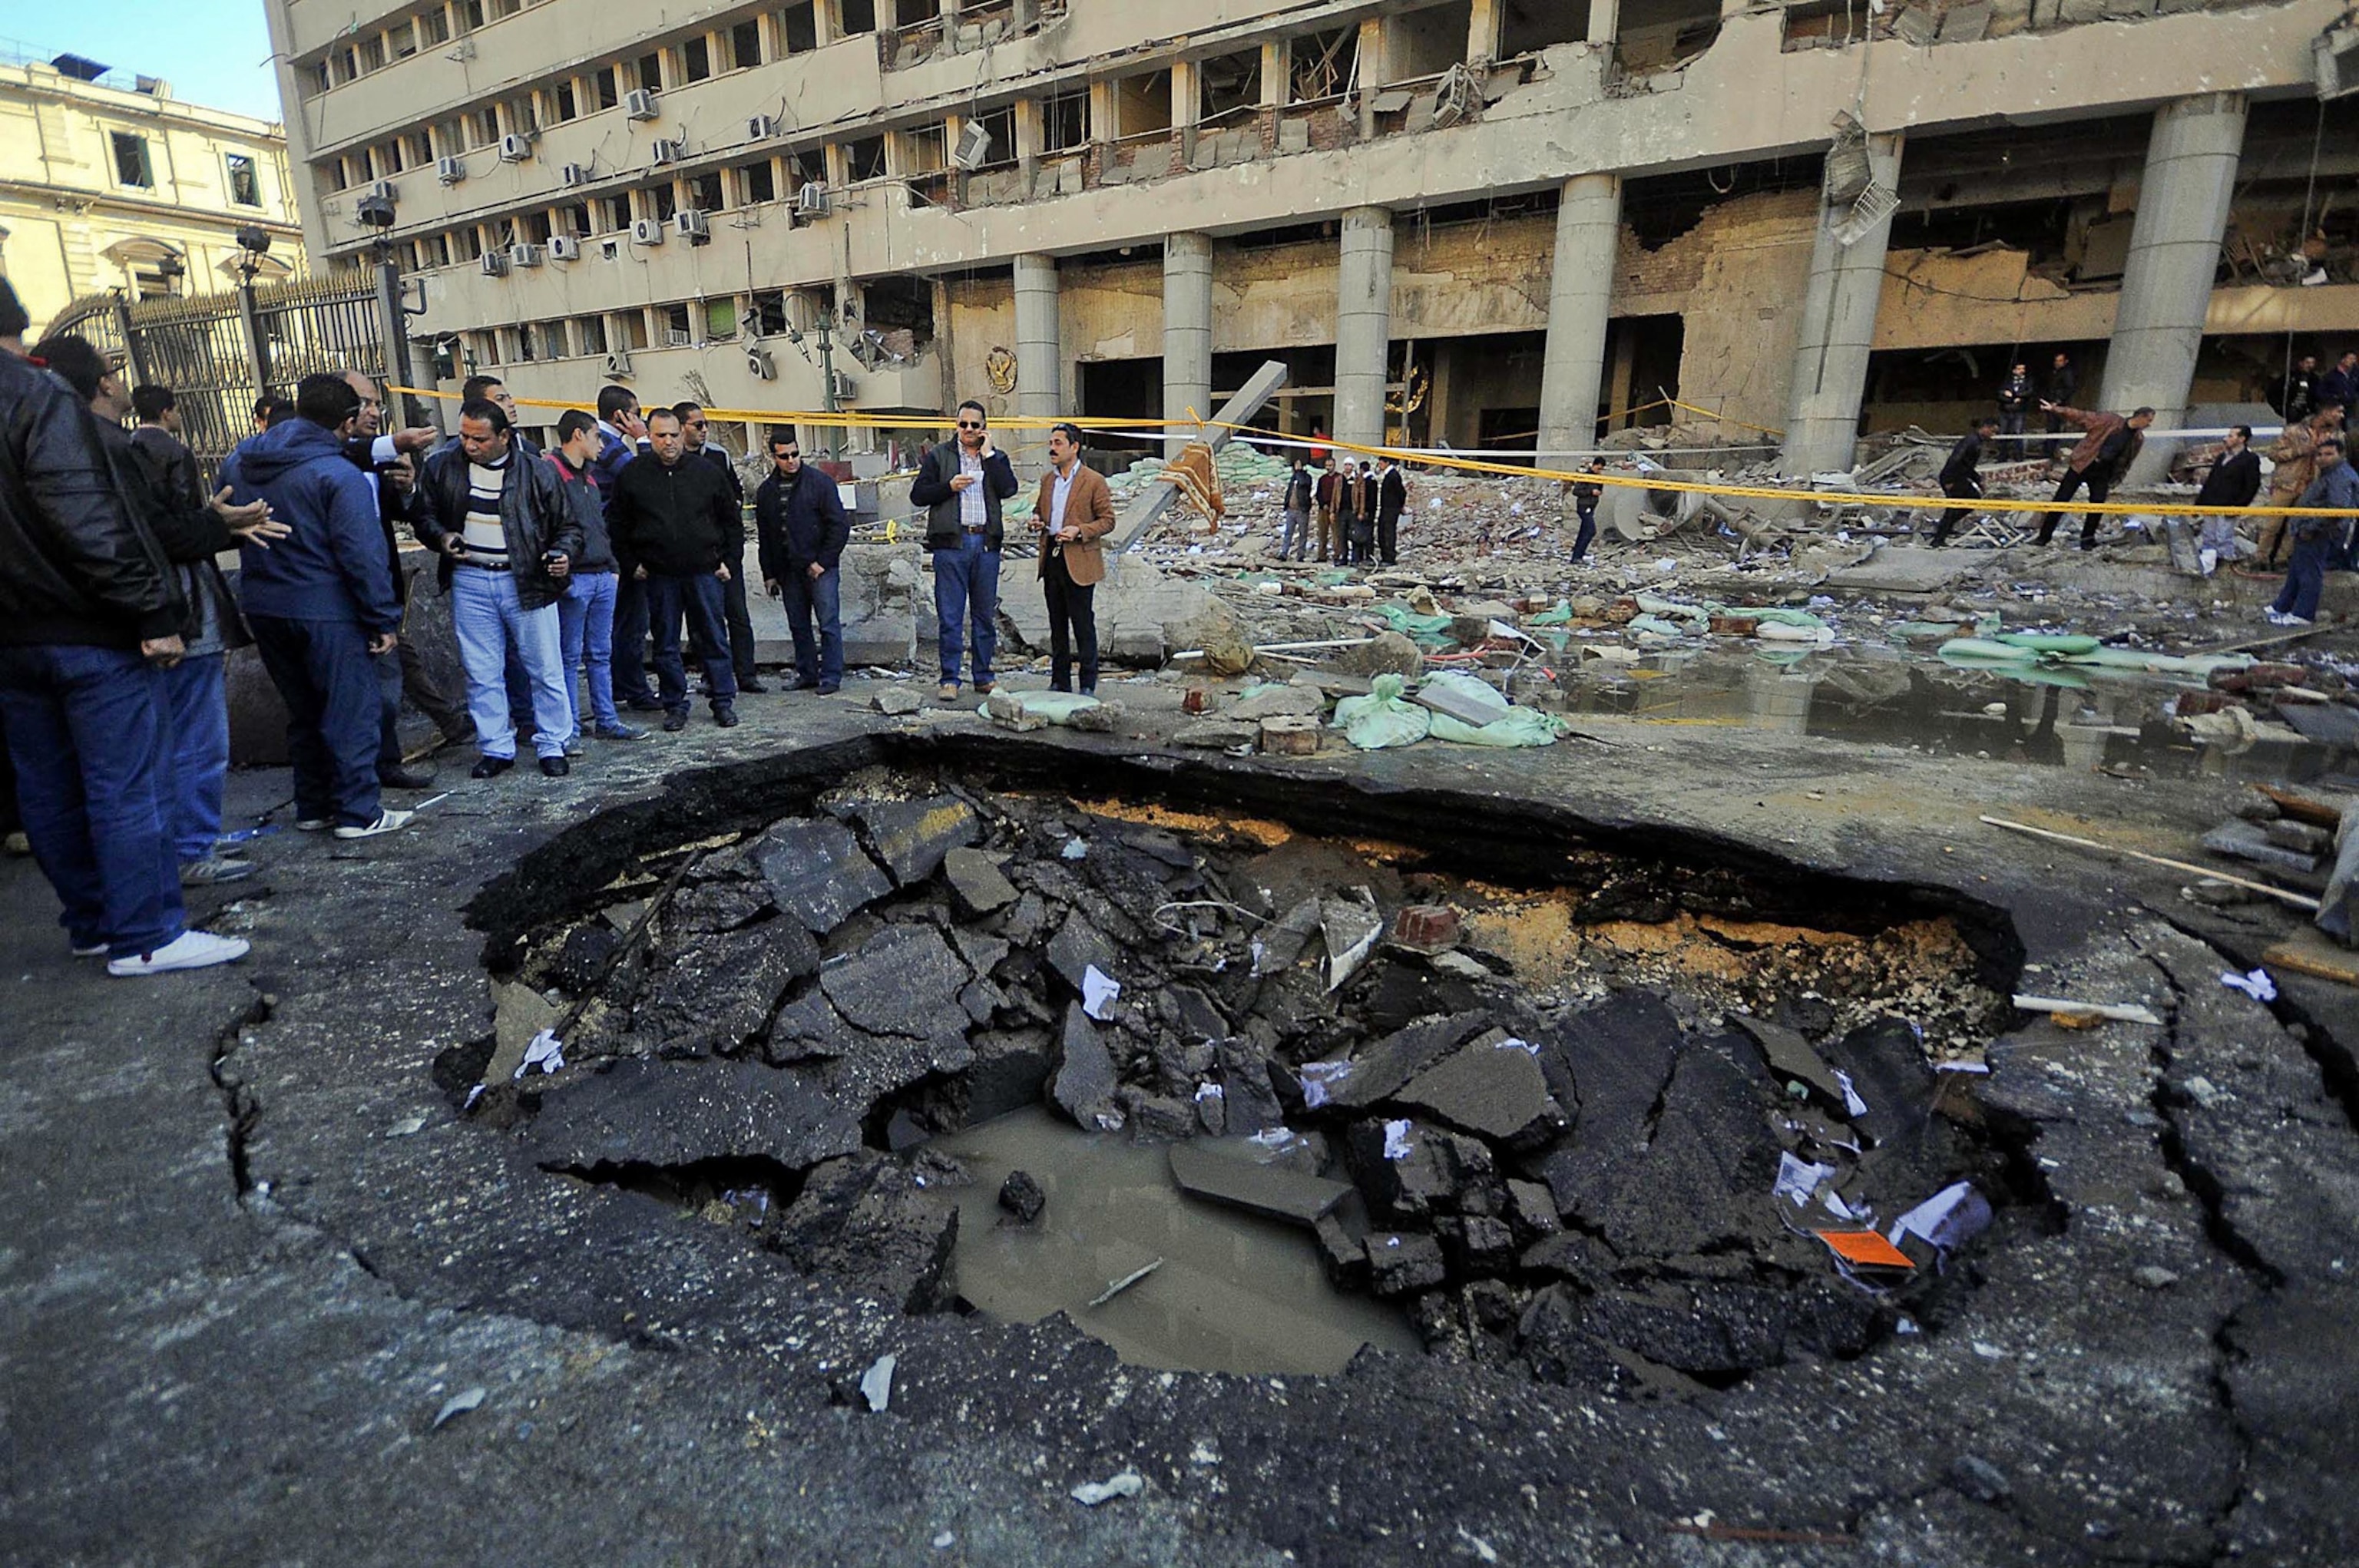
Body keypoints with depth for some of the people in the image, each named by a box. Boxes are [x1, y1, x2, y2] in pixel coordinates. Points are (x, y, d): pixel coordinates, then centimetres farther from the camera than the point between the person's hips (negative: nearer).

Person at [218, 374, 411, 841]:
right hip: (324, 612, -7)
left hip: (262, 608, 8)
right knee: (351, 710, 1)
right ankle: (357, 813, 3)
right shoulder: (339, 476, -15)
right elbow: (362, 556, -18)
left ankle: (313, 807, 25)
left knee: (304, 711, 18)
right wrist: (384, 619, -13)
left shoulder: (238, 462, 9)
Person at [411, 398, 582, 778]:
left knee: (546, 671, 2)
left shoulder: (537, 472, -3)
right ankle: (496, 748, 18)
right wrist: (442, 537, -7)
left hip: (527, 582, -2)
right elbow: (424, 517, 14)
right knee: (482, 674, 8)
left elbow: (568, 526, 4)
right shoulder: (441, 467, 4)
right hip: (469, 581, 2)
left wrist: (563, 553, -15)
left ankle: (552, 746, 14)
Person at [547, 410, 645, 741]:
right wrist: (561, 575, -18)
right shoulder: (551, 471, -9)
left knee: (602, 654, 12)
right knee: (570, 656, -2)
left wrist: (612, 566, 17)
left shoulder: (588, 477, 21)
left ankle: (606, 721, 18)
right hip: (575, 578, -8)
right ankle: (570, 729, 4)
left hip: (603, 577, 9)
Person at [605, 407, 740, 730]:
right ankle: (675, 705, 15)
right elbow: (616, 525, 9)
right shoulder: (632, 475, 3)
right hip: (658, 574, 0)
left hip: (704, 571, 0)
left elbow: (731, 519, 12)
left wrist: (727, 560, 6)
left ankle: (724, 702, 12)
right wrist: (631, 564, 2)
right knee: (666, 644, 6)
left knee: (714, 639, 3)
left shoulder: (705, 472, 5)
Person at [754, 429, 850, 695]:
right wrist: (769, 574, 11)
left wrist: (823, 562, -11)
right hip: (789, 571, 5)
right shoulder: (766, 491, 11)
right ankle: (806, 674, 19)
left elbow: (840, 526, -6)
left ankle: (831, 677, 1)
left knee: (829, 623, -5)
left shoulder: (820, 482, -3)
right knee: (798, 626, 10)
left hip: (821, 568, -5)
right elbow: (764, 537, 16)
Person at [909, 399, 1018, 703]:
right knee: (950, 616, -3)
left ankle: (983, 677, 17)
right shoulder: (938, 456, 8)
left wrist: (988, 454, -4)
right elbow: (917, 495, 3)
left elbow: (1008, 489, -6)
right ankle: (949, 679, 2)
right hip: (951, 543, -2)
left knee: (986, 614, 8)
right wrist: (949, 487, -10)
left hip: (987, 543, 2)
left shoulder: (996, 458, 13)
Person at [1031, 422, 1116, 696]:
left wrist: (1079, 531, -18)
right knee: (1057, 624, 11)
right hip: (1051, 560, 6)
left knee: (1083, 624, -2)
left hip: (1079, 562, -6)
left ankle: (1088, 684, 6)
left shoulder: (1094, 481, -4)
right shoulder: (1047, 479, 14)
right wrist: (1036, 521, 3)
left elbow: (1108, 520, -5)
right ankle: (1059, 681, 20)